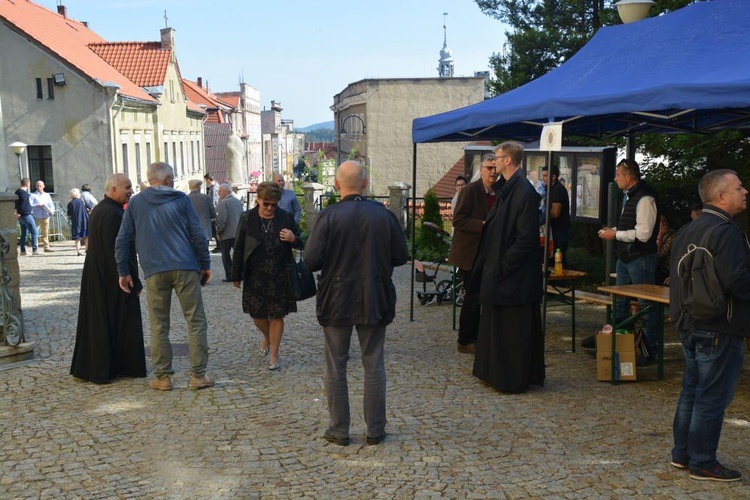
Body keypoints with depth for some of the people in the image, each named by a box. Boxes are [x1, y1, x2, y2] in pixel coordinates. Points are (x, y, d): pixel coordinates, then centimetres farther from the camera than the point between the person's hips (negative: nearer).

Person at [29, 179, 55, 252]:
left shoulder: (47, 195, 17)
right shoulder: (32, 195, 6)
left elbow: (51, 205, 10)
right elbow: (30, 205, -6)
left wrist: (51, 211, -9)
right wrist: (38, 206, -20)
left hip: (45, 217, 3)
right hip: (36, 217, -3)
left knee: (45, 233, 4)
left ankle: (46, 247, 7)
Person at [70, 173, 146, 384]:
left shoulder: (99, 209, 12)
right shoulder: (113, 214, -21)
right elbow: (117, 252, -24)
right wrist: (134, 282, -19)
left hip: (96, 278, 10)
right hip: (113, 280, -10)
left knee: (97, 322, 16)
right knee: (120, 322, 1)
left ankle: (88, 366, 24)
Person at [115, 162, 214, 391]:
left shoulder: (135, 203, 10)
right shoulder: (180, 199, 5)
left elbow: (123, 240, 8)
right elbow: (198, 234, 2)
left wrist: (123, 272, 14)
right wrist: (205, 265, 9)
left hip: (154, 271, 2)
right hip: (185, 268, -1)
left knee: (159, 326, 8)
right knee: (196, 321, 4)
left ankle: (163, 377, 10)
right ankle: (198, 375, 3)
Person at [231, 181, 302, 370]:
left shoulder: (286, 218, -1)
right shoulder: (247, 218, -2)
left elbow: (300, 243, 9)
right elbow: (238, 248, 2)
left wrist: (293, 239, -16)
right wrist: (236, 275, 2)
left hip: (279, 277, -1)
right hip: (255, 276, 1)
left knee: (277, 315, 5)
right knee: (257, 314, 9)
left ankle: (274, 354, 19)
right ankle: (267, 337, 41)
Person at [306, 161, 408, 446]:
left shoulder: (328, 217, -13)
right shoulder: (384, 215, -5)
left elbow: (311, 261, -16)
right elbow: (400, 257, 0)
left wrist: (335, 262, 6)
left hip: (337, 302, -2)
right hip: (375, 302, 2)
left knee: (335, 368, 12)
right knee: (374, 366, 13)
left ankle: (339, 431, 18)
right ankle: (375, 431, 19)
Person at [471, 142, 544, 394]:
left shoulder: (525, 193, -18)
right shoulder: (504, 189, 11)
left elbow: (527, 238, -21)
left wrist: (503, 265, -19)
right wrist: (490, 265, 11)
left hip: (515, 276, -10)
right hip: (499, 270, 10)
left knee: (514, 329, 0)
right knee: (496, 325, 18)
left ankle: (514, 379, 11)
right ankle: (496, 373, 29)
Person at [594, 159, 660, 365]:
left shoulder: (645, 199, -19)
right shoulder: (630, 196, 12)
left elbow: (643, 234, -23)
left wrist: (615, 234, -15)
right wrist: (614, 230, 7)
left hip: (641, 259, -10)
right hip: (625, 257, 10)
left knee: (646, 304, -1)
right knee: (619, 301, 20)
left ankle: (651, 351, 7)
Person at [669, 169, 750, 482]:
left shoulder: (687, 231, 11)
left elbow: (677, 274, 16)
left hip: (689, 324, 9)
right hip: (720, 329, -9)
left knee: (691, 391, 17)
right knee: (712, 398, 1)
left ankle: (682, 453, 26)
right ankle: (702, 463, 10)